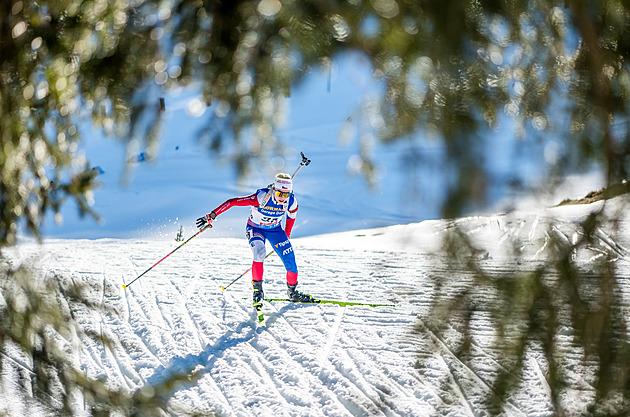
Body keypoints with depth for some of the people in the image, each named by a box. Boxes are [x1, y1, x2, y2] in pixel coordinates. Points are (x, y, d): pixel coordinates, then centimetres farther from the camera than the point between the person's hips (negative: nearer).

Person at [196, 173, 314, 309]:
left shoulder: (291, 201, -22)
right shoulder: (262, 197, -35)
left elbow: (291, 216, 3)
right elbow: (232, 202, -33)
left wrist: (286, 236, 13)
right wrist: (212, 216, -36)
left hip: (275, 229, 4)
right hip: (255, 228, -4)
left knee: (290, 260, -7)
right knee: (259, 252, -33)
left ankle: (292, 292, 18)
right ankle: (257, 290, -19)